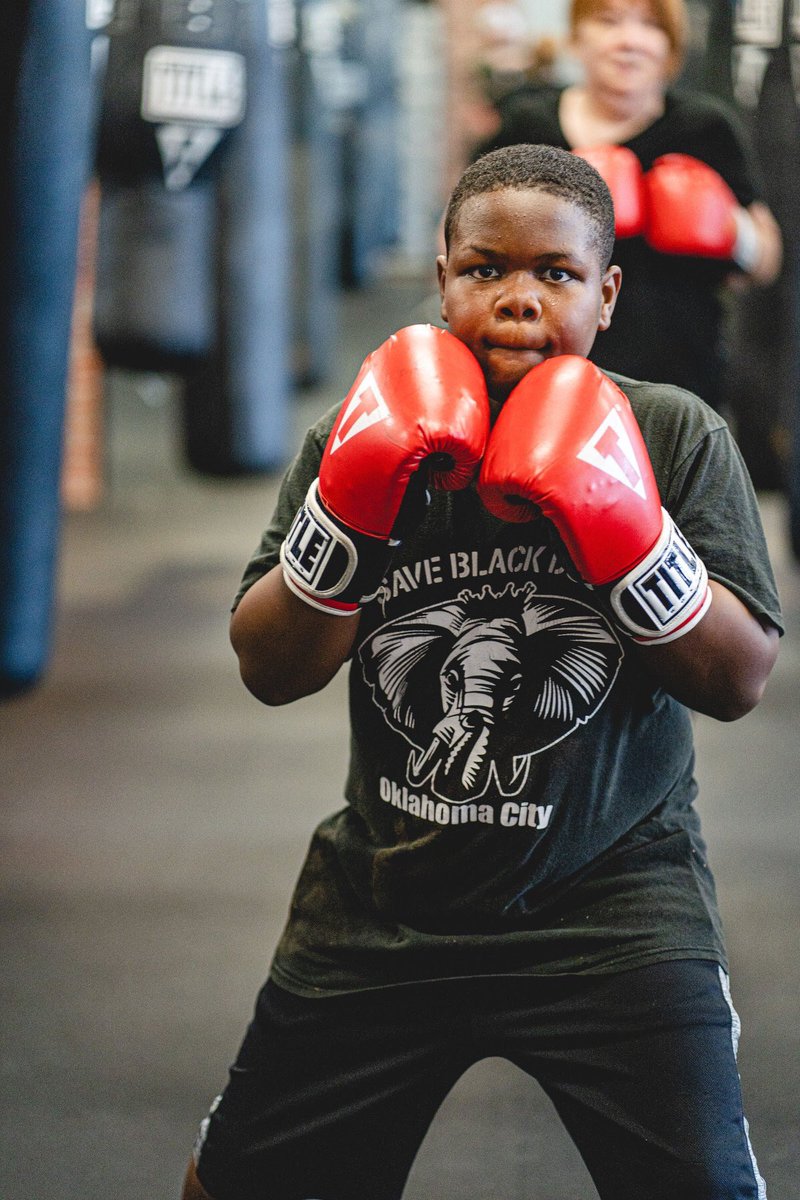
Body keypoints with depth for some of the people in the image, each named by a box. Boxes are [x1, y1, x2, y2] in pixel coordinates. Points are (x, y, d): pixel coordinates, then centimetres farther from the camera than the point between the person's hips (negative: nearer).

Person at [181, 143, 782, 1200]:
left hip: (610, 905, -2)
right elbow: (270, 670, -6)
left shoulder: (674, 439, -5)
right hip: (385, 900, 3)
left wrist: (625, 531, -24)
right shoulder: (363, 440, 1)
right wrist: (350, 503, -20)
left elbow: (740, 680, -10)